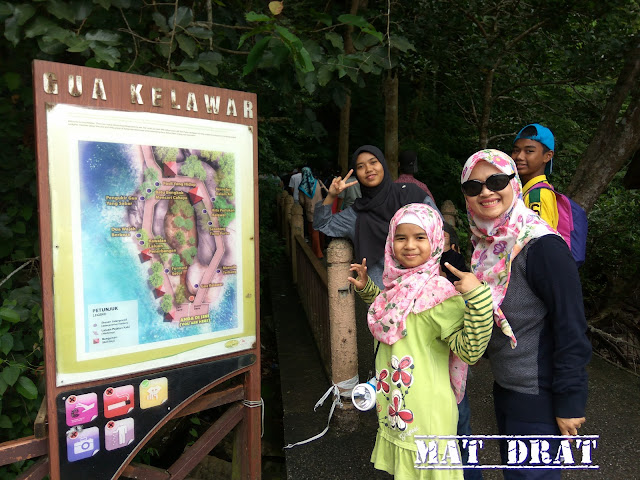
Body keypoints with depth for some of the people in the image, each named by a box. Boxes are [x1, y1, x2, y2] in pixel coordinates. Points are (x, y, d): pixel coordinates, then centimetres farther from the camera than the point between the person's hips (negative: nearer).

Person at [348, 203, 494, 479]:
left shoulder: (439, 294, -21)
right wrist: (366, 288, 14)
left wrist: (478, 297, -36)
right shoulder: (397, 284, 1)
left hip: (425, 420, -7)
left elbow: (470, 351, -27)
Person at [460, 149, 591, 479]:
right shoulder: (485, 241, 1)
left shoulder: (542, 246, -23)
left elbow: (571, 329, -21)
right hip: (504, 386, 7)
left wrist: (570, 401, -17)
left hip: (539, 395, -7)